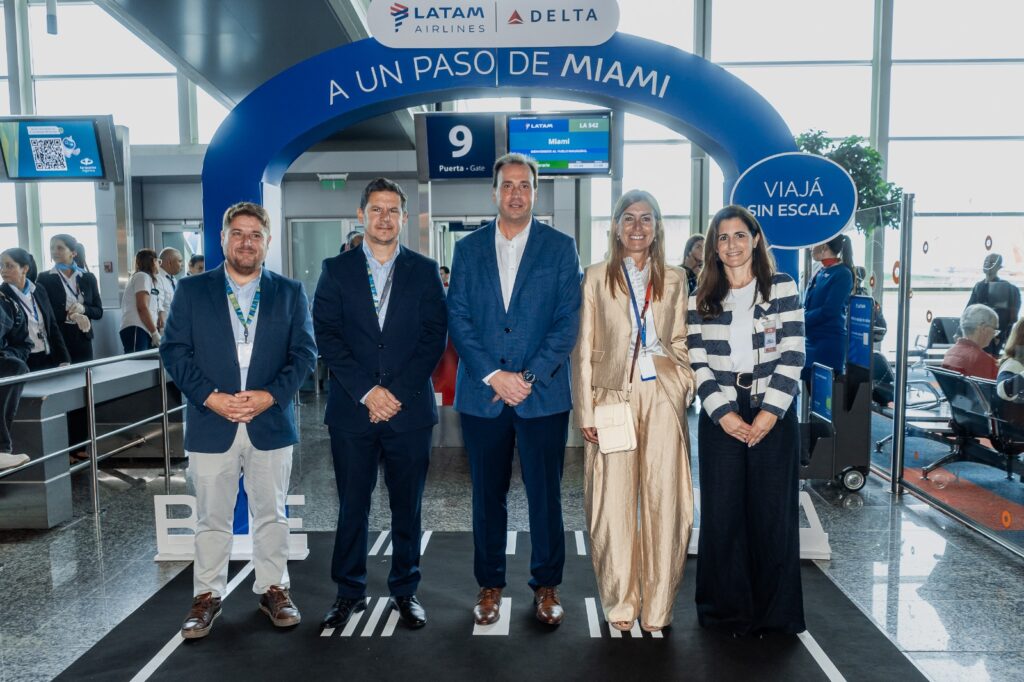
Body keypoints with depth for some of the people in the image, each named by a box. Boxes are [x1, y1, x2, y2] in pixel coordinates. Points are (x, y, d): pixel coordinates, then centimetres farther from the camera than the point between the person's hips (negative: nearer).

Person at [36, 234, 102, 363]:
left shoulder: (88, 278, 9)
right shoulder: (44, 278, 3)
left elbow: (98, 311, 7)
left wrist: (83, 309, -13)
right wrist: (70, 315, -18)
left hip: (82, 340, 2)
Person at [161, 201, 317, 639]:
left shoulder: (289, 293, 6)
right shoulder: (192, 290, 5)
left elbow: (304, 353, 1)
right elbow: (174, 350, 0)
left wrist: (270, 395, -13)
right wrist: (211, 398, -13)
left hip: (271, 423, 1)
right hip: (211, 424, 0)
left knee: (271, 514, 11)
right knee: (212, 518, 10)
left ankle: (273, 589, 26)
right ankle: (207, 596, 25)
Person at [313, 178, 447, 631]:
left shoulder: (424, 272, 6)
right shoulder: (336, 270, 6)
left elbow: (435, 337, -1)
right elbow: (327, 336, -2)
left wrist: (397, 392, -11)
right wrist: (366, 391, -12)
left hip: (410, 408, 0)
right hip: (352, 409, 0)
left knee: (407, 506, 9)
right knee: (352, 505, 9)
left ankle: (405, 590, 25)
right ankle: (349, 592, 25)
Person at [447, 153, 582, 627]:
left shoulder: (560, 247, 3)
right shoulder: (468, 248, 7)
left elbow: (568, 321, -3)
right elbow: (458, 318, 1)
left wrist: (529, 376, -12)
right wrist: (493, 375, -10)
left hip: (544, 394, -1)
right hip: (481, 394, 2)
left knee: (545, 494, 6)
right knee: (488, 495, 11)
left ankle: (546, 586, 24)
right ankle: (489, 585, 27)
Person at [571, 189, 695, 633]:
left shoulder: (674, 280, 11)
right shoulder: (596, 278, 4)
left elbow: (680, 343, 14)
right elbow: (583, 350, 2)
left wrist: (686, 387, 1)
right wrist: (585, 409, -4)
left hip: (662, 397, 2)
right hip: (614, 397, -1)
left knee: (664, 501, 3)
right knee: (613, 503, 1)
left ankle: (658, 609, 17)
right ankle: (620, 605, 17)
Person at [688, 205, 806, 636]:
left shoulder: (782, 288, 4)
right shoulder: (701, 300, 8)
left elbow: (793, 355, -3)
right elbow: (698, 363, 3)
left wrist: (770, 411, -11)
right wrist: (723, 413, -9)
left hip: (773, 413, -1)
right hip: (720, 416, 1)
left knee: (773, 512, 3)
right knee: (723, 512, 4)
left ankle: (775, 612, 19)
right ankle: (729, 609, 18)